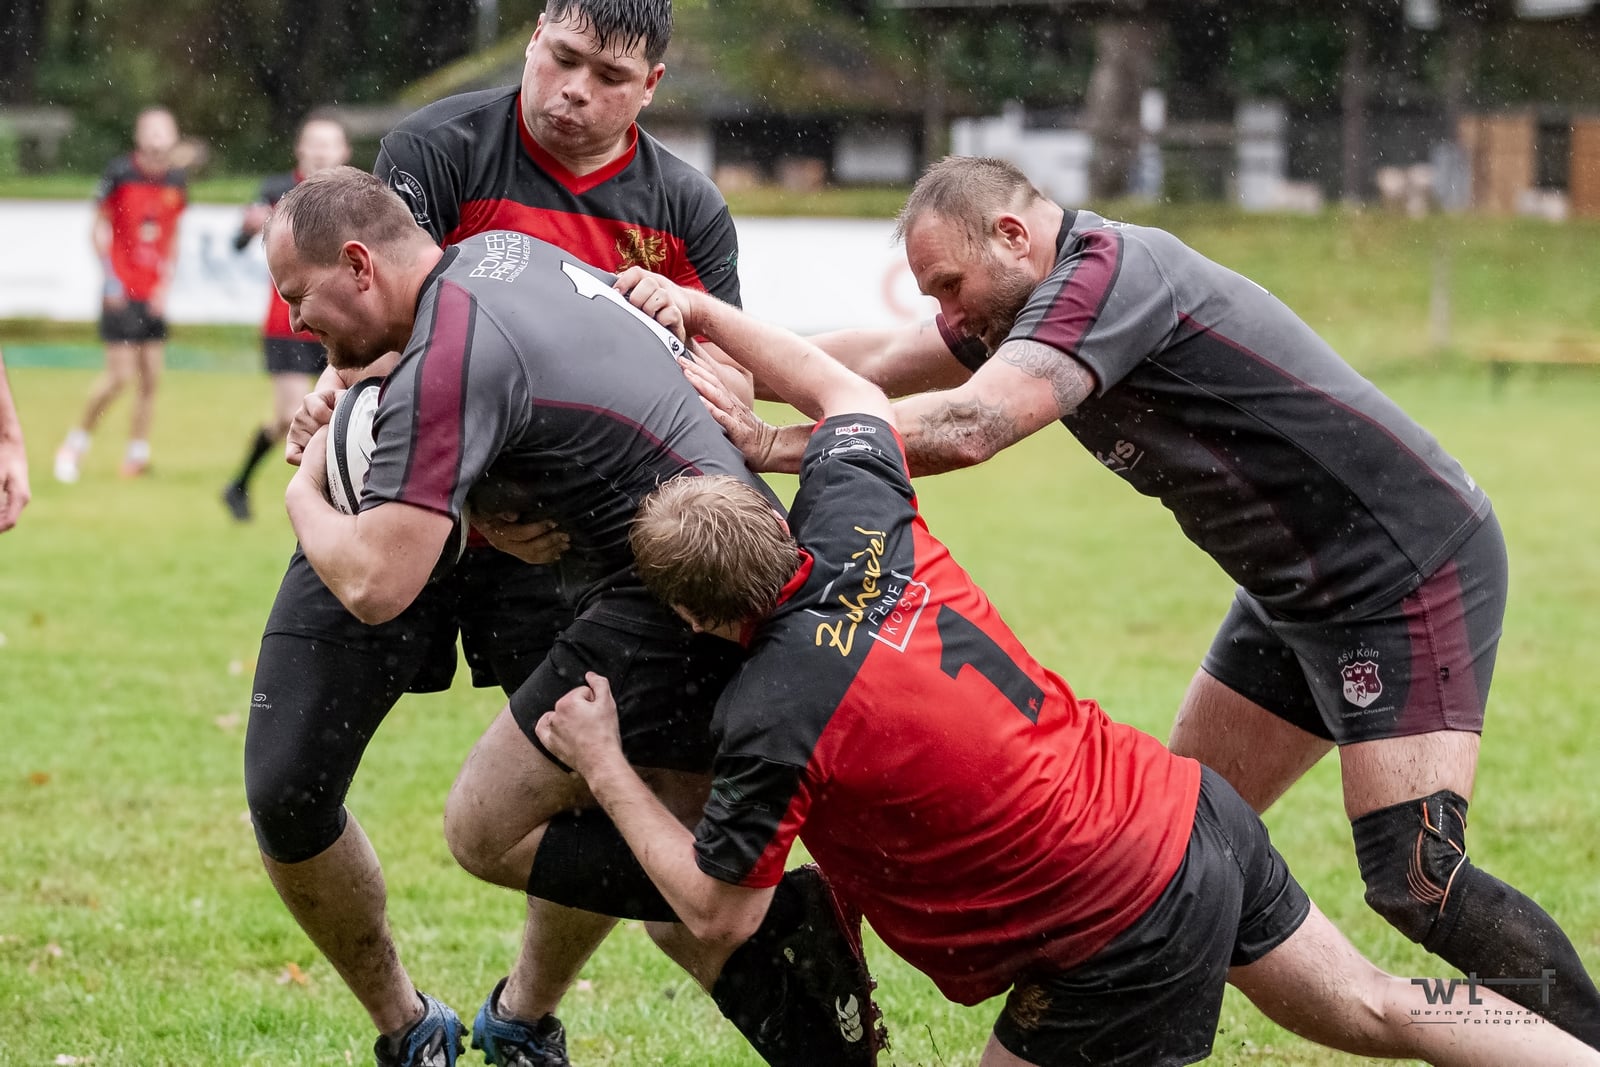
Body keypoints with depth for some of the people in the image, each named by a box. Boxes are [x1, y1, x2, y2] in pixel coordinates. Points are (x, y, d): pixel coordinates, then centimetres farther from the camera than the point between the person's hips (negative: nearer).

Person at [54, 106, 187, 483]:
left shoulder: (177, 180, 5)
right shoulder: (120, 173, -9)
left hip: (153, 294, 5)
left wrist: (165, 283, 6)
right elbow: (100, 227, -3)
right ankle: (76, 442, 10)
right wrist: (110, 278, -9)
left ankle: (137, 453, 11)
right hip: (122, 293, -5)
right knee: (121, 374, -9)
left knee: (151, 377, 2)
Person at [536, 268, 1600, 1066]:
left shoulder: (774, 716, -22)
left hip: (1130, 941, -7)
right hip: (1190, 812, 8)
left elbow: (719, 917, -9)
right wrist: (702, 310, 22)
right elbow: (852, 393, 19)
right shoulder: (856, 519, -5)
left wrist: (605, 767, 0)